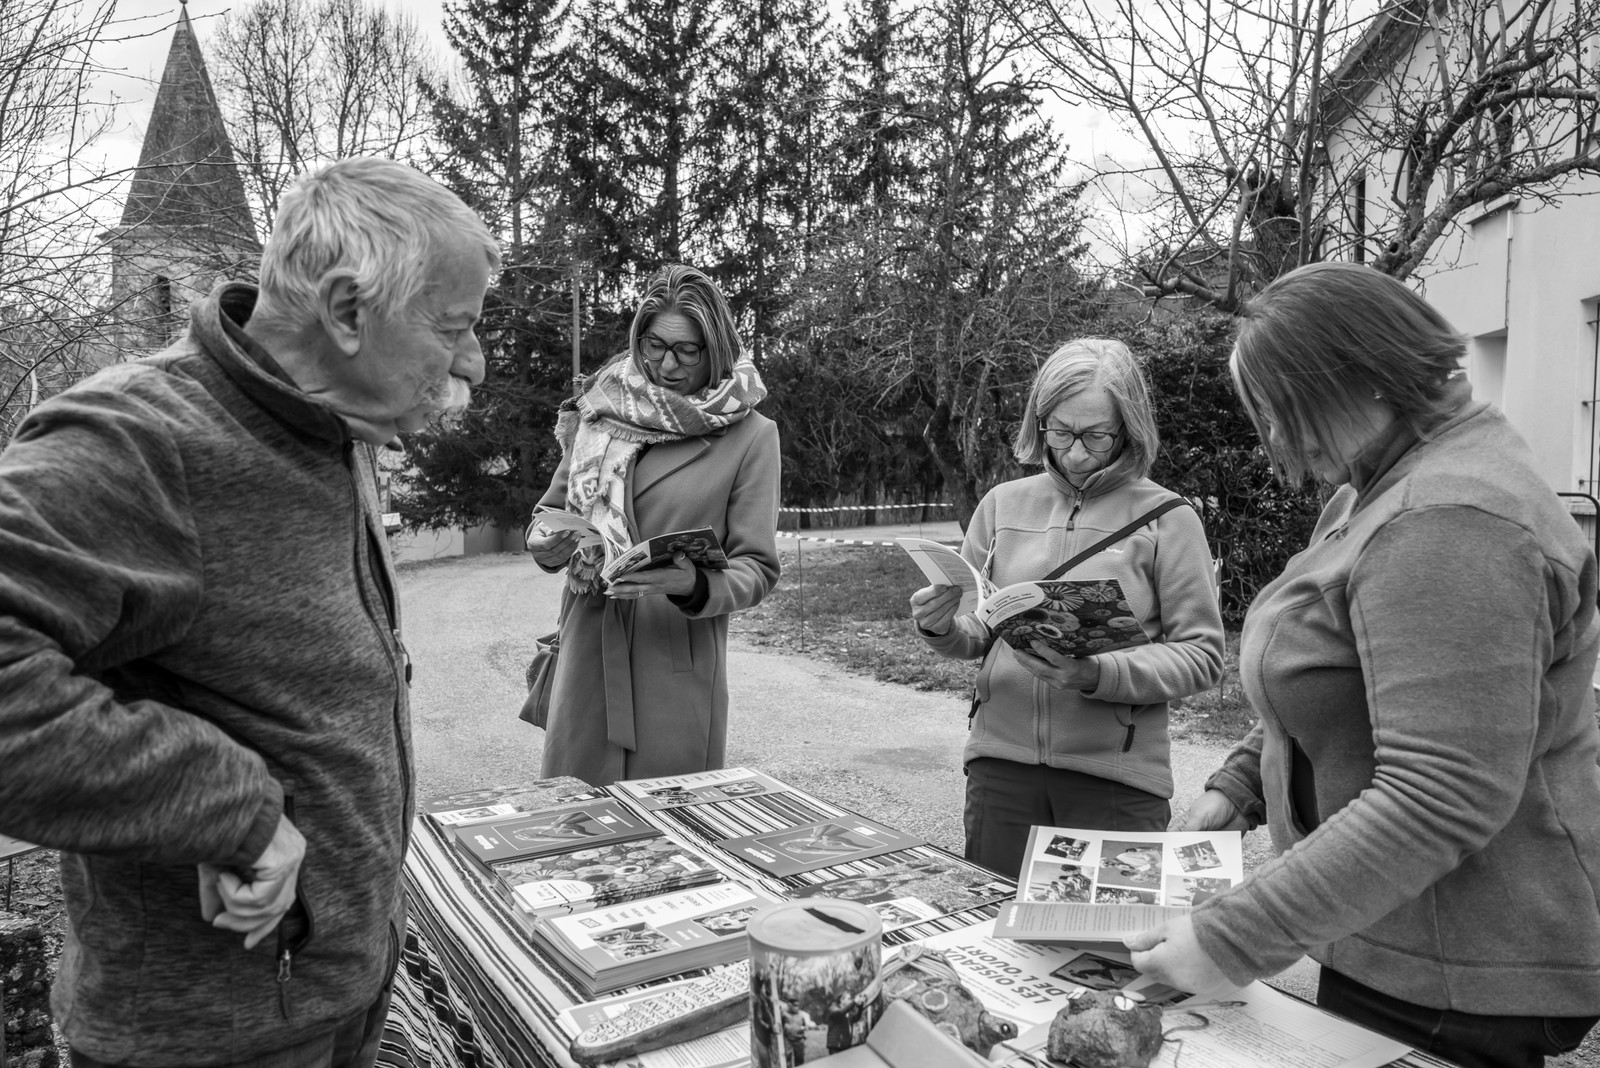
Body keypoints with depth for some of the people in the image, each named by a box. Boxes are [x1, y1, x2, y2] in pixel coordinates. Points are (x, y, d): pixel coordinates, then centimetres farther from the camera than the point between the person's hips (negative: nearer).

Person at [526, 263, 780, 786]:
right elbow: (546, 518, 10)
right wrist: (550, 542, -13)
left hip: (681, 662, -2)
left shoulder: (750, 435, -1)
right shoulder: (602, 413, 7)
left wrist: (693, 584, -25)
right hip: (588, 651, 2)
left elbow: (757, 568, -6)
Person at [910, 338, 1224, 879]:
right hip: (1000, 760, 3)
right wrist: (942, 629, -10)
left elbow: (1201, 655, -7)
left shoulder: (1166, 517, -3)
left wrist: (1099, 675, -20)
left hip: (1116, 774, -2)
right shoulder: (1004, 503, 6)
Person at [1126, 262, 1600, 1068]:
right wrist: (1239, 785, 7)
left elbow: (1439, 802, -31)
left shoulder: (1449, 520, -26)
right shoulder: (1379, 490, 9)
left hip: (1457, 988, -9)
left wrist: (1231, 941, -28)